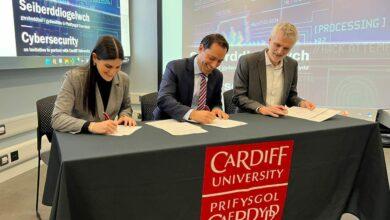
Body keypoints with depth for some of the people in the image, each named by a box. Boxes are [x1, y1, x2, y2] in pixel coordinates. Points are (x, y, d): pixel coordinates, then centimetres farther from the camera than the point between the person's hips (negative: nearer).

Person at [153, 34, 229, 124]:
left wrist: (216, 109, -10)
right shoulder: (175, 67, -11)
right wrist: (192, 114, -37)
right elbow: (164, 99, -23)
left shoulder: (217, 75, 4)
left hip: (201, 124, 4)